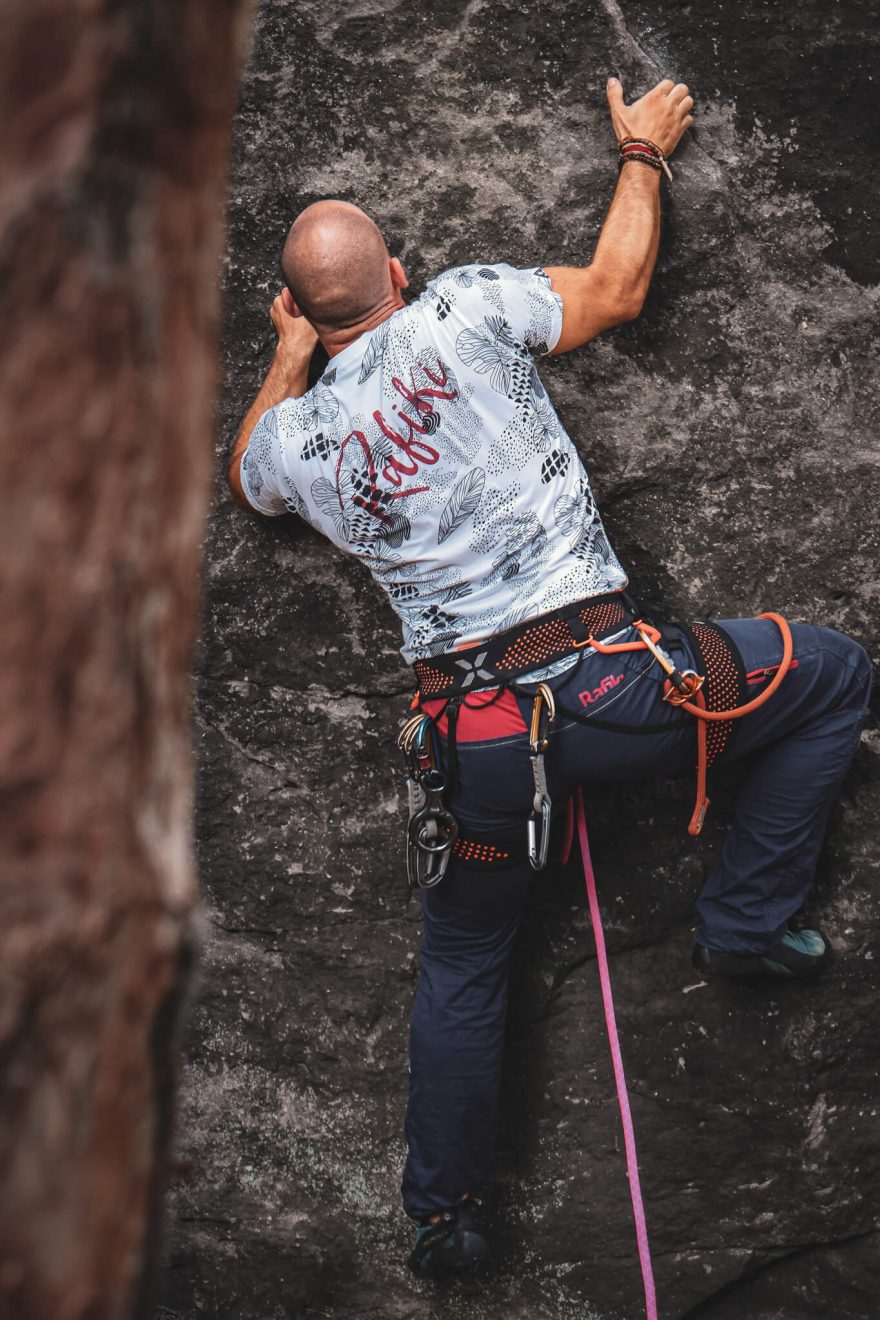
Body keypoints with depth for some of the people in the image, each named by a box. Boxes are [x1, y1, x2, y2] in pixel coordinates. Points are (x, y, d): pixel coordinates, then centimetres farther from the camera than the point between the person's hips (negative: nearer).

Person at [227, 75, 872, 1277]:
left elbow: (246, 480, 34)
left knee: (462, 965, 25)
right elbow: (616, 288, 11)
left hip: (474, 736, 4)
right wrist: (643, 150, 26)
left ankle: (442, 1214, 33)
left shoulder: (294, 436, 8)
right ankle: (748, 920, 19)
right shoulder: (460, 311, -4)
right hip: (611, 684, -4)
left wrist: (288, 352, 42)